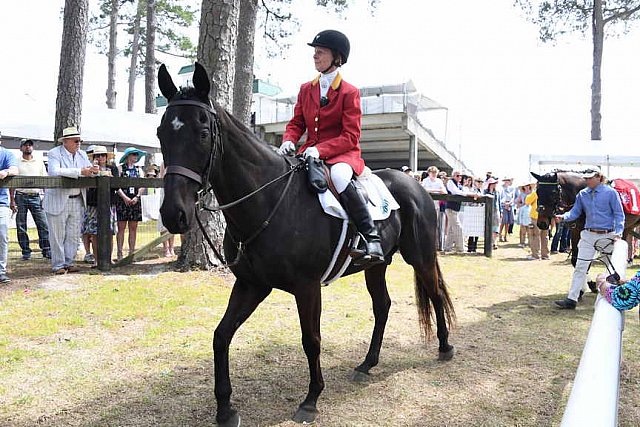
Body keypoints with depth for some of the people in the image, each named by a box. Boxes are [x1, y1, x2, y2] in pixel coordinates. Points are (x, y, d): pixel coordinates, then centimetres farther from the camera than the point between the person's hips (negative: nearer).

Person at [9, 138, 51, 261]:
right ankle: (26, 252, 10)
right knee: (21, 226, 2)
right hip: (20, 196, -1)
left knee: (43, 224, -5)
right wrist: (12, 200, -5)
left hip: (35, 197, 1)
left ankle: (46, 250, 0)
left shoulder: (39, 162, 11)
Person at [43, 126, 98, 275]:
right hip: (58, 201, -6)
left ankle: (68, 263, 20)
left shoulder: (82, 155, 11)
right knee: (57, 235, 1)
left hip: (77, 201, 6)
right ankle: (58, 265, 11)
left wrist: (92, 171, -11)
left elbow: (88, 172, 15)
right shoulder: (54, 153, -8)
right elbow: (54, 172, -25)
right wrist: (80, 172, -31)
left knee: (74, 235, 9)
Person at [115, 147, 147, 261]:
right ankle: (120, 253, 1)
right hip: (122, 200, -3)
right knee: (121, 228, -2)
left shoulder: (138, 170, 15)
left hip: (135, 201, 4)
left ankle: (132, 252, 9)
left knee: (133, 228, 5)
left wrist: (137, 197, -9)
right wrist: (125, 197, -15)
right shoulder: (120, 168, 4)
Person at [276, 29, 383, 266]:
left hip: (342, 153, -6)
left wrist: (320, 149, -25)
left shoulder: (350, 92, -4)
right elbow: (296, 123, 13)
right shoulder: (305, 89, 13)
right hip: (310, 152, 6)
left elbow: (351, 137, -11)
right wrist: (288, 141, -11)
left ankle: (370, 235, -31)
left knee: (338, 175, -39)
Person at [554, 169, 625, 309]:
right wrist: (564, 217, -15)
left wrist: (618, 233, -16)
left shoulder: (610, 192, -7)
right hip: (588, 235, 3)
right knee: (580, 267, -2)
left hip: (607, 235, -3)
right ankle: (571, 299, -1)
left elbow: (619, 214, -5)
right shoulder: (582, 194, 4)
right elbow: (575, 212, 6)